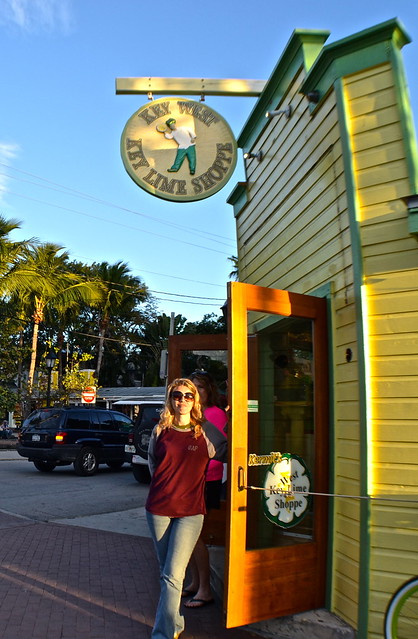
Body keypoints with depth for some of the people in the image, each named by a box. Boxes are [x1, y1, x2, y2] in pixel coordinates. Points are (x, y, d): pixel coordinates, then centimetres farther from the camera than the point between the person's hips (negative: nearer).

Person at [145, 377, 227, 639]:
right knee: (167, 572, 16)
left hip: (190, 511, -3)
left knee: (173, 576, -8)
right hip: (158, 508, 3)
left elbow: (228, 454, 7)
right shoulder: (161, 430, 3)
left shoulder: (206, 431, -4)